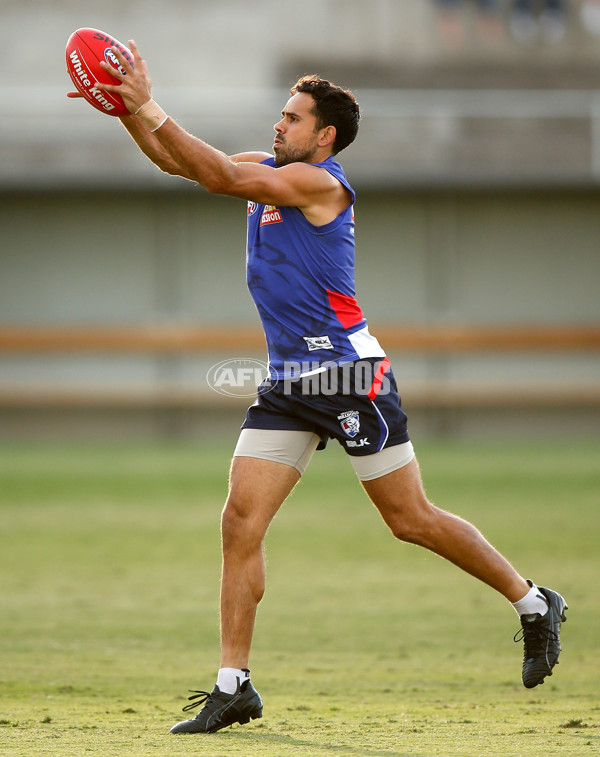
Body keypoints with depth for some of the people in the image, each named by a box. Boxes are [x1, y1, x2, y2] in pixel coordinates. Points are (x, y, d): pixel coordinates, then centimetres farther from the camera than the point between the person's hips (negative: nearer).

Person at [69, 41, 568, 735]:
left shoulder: (318, 182, -14)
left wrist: (148, 108, -21)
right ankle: (233, 684, -1)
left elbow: (220, 175, -21)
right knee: (240, 522, -3)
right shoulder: (268, 171, 10)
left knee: (412, 520, -1)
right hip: (288, 384, 8)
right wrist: (125, 108, -5)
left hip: (349, 377, -8)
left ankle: (533, 602, 17)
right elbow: (180, 162, 10)